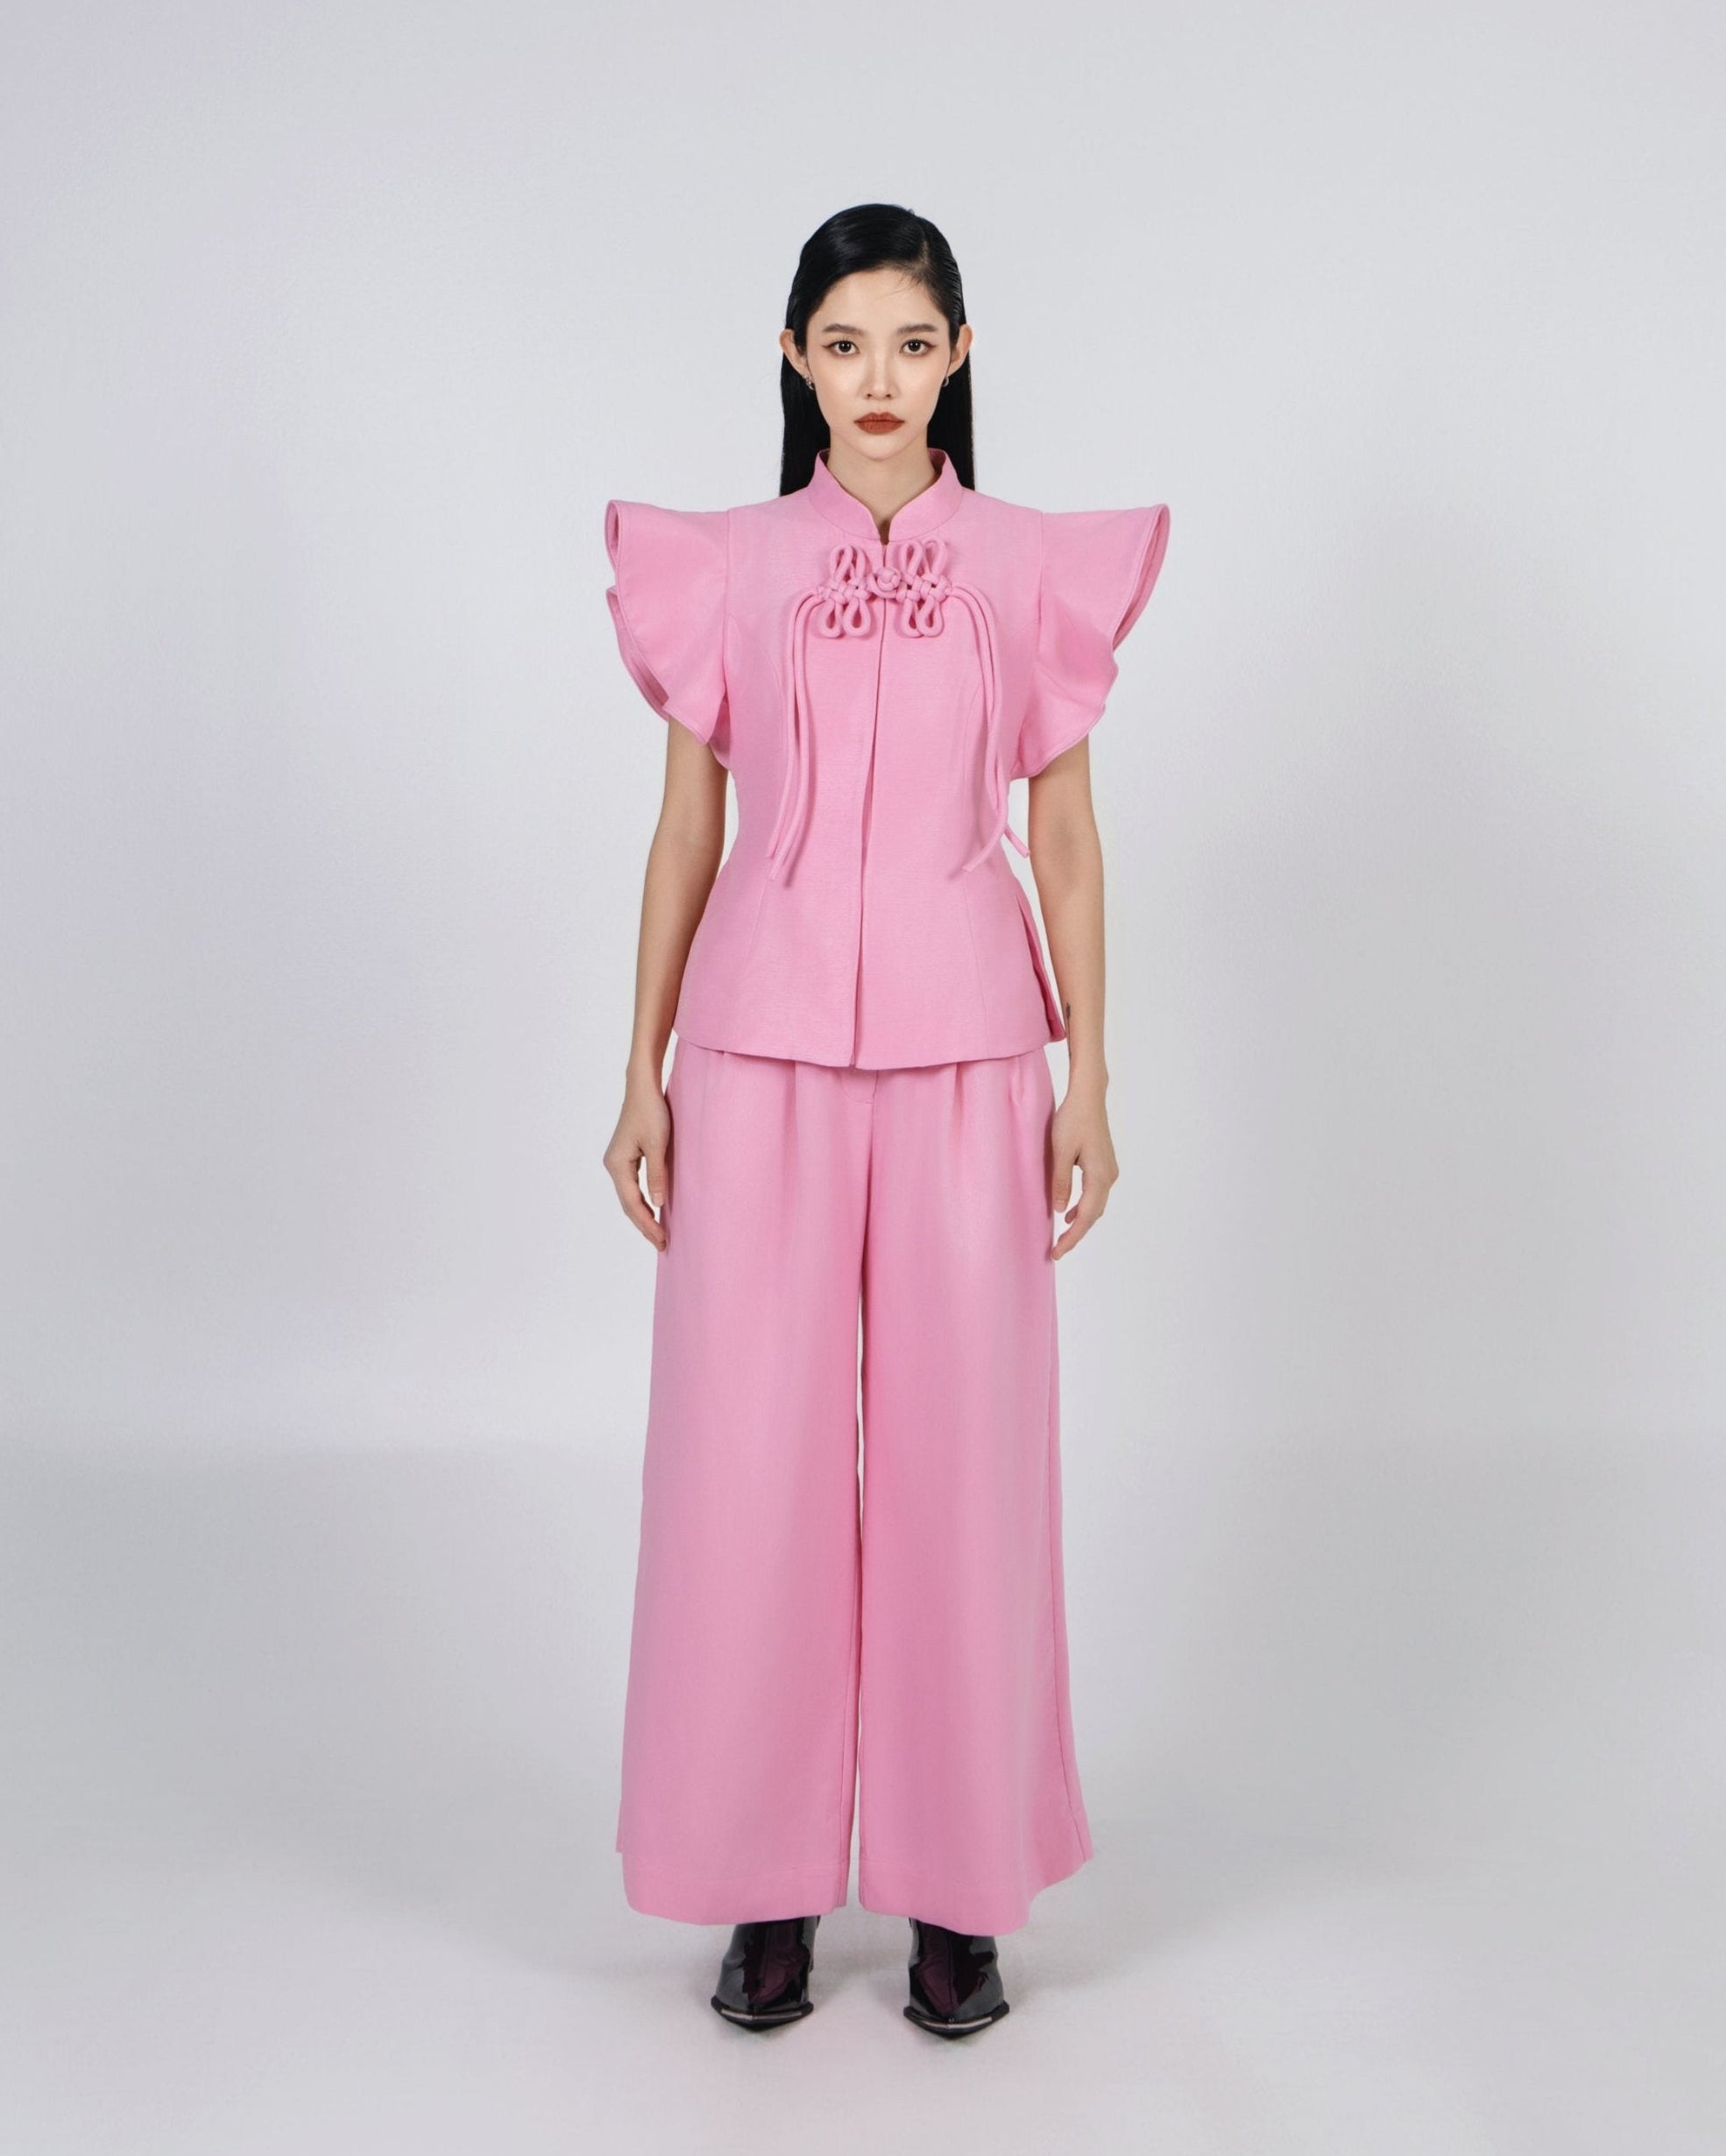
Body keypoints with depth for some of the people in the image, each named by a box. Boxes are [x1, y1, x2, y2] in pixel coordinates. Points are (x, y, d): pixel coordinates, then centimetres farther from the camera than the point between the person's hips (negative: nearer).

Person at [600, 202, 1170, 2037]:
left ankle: (961, 1884, 17)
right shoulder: (723, 568, 7)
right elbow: (684, 830, 8)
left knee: (963, 1442, 2)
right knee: (752, 1449, 2)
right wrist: (640, 1076, 4)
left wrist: (1089, 1083, 2)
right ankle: (768, 1881, 17)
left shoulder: (1034, 569, 6)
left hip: (963, 1043, 0)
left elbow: (1066, 834, 6)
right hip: (759, 1041, 1)